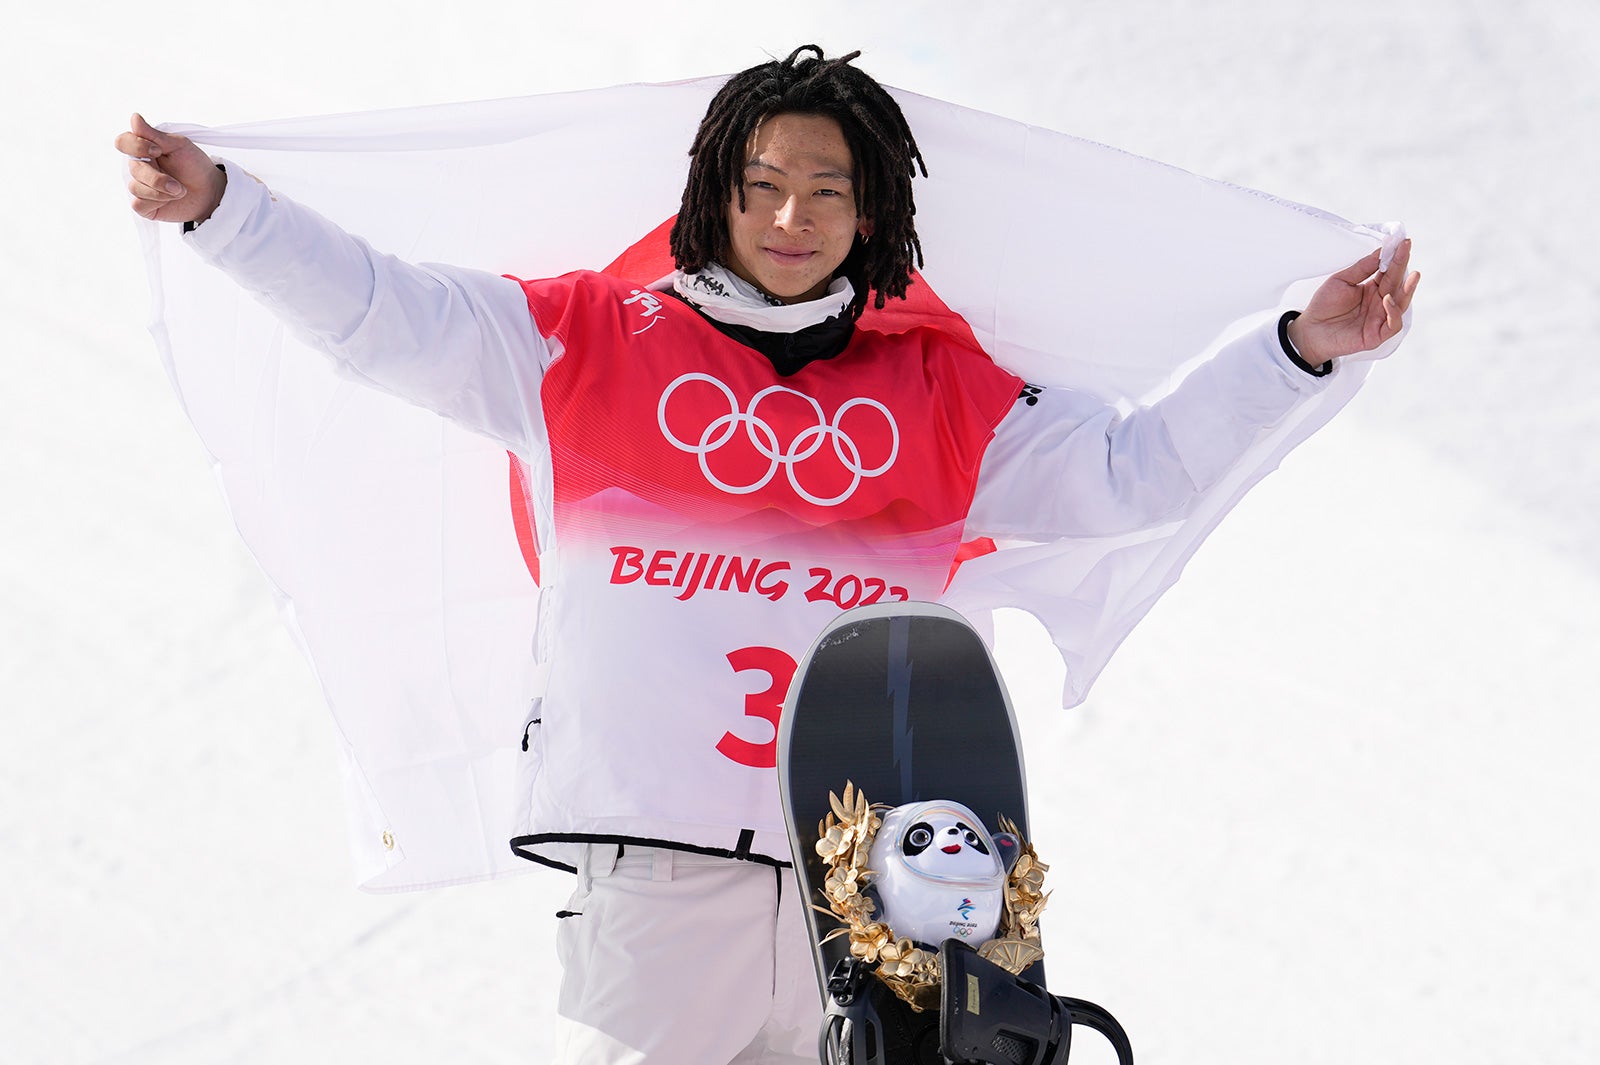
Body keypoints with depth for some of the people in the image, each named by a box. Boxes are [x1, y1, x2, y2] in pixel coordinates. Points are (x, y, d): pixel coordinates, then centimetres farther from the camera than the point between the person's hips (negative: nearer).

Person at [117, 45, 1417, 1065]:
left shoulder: (939, 389, 16)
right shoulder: (591, 341, 12)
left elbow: (1127, 471, 16)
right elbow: (388, 315, 8)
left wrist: (1297, 351, 9)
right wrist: (222, 206, -3)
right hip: (652, 868, -2)